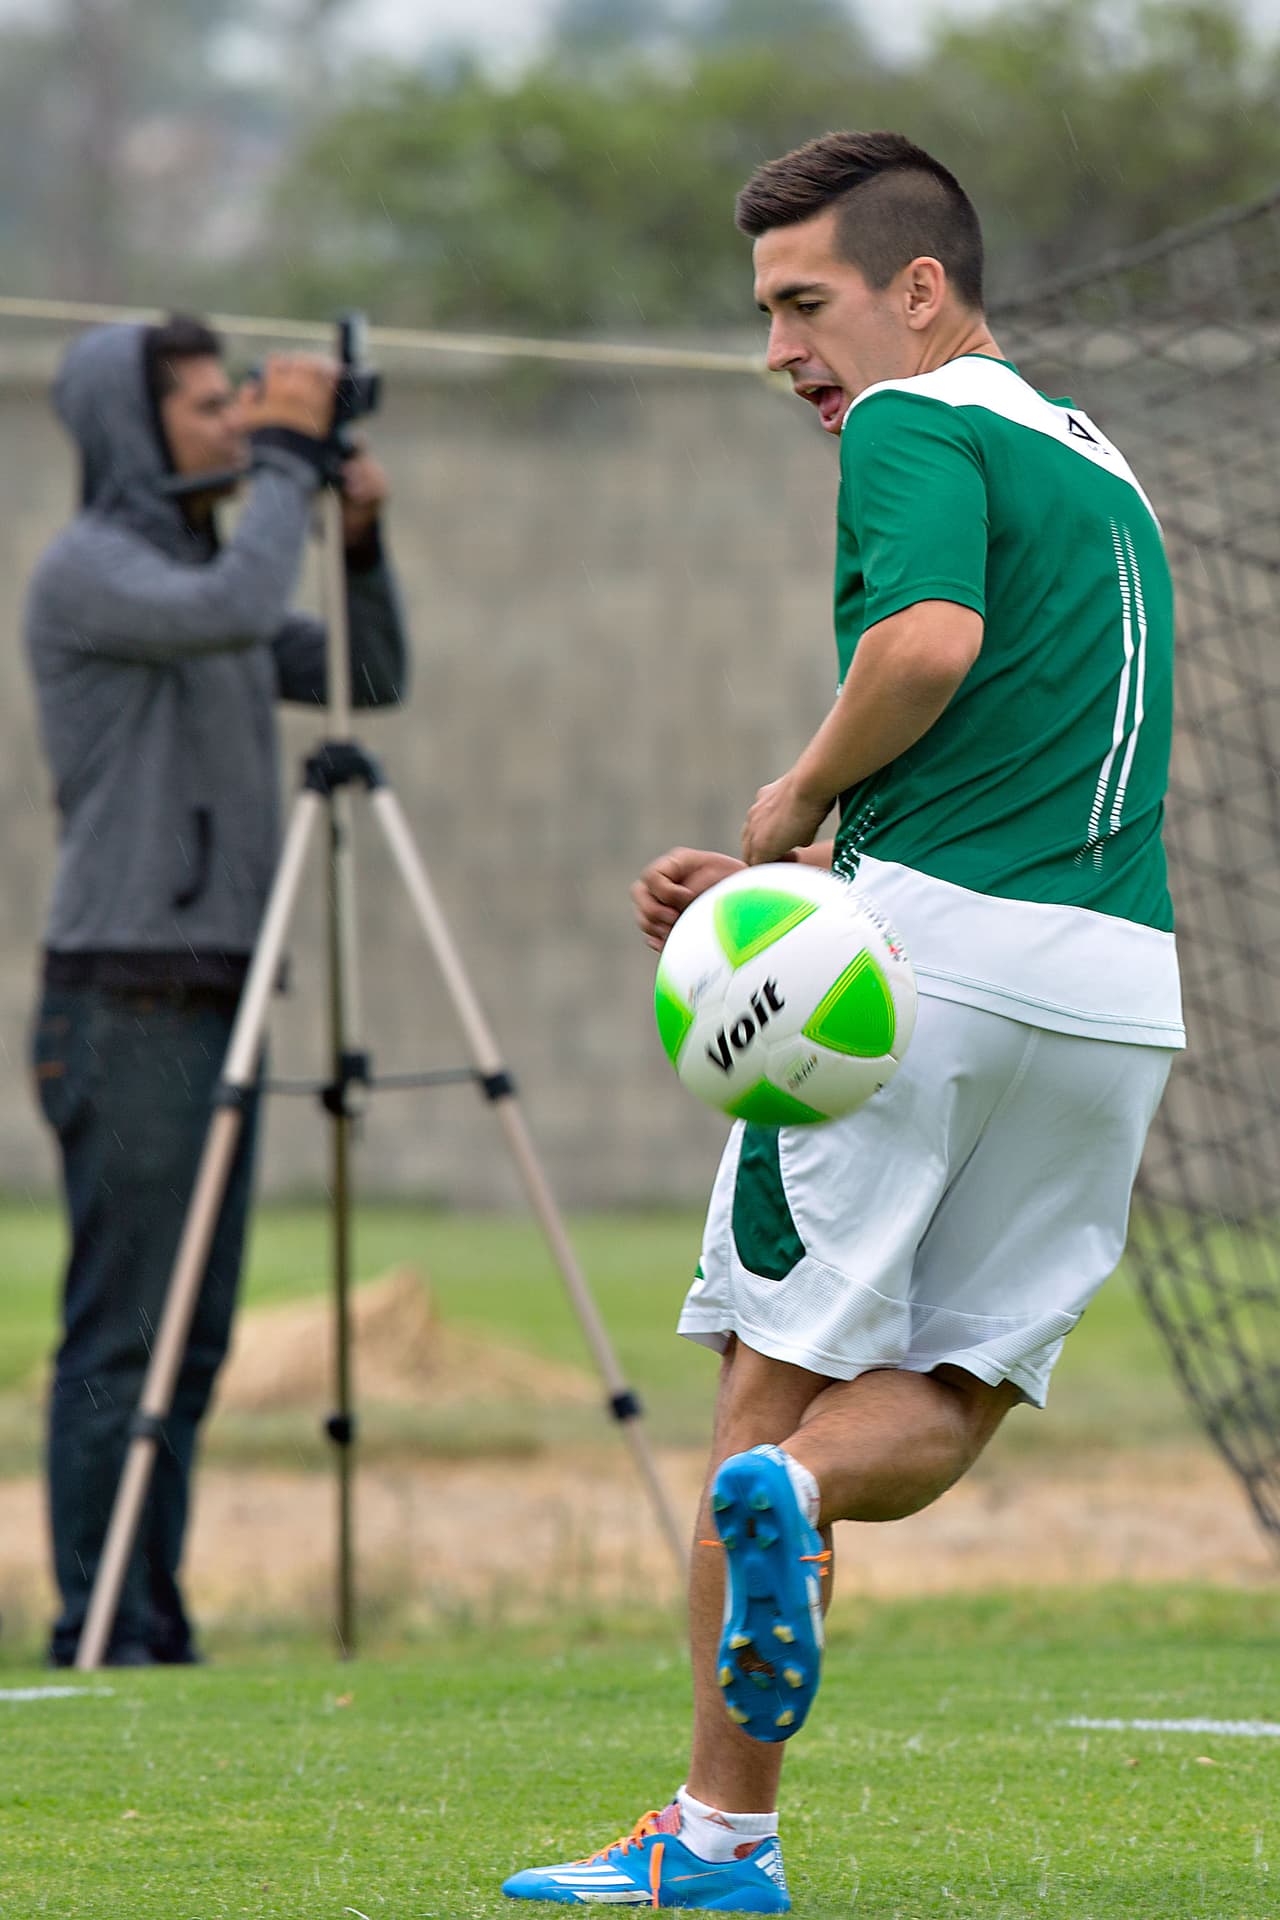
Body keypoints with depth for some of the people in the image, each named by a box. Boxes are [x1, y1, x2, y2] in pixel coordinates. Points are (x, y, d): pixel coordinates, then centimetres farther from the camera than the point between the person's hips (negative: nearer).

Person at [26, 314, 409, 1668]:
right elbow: (238, 613, -27)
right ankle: (96, 1638, -5)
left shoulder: (203, 565, 18)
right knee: (120, 1335, -8)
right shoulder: (86, 570, -9)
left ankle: (155, 1632, 12)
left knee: (192, 1339, 8)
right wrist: (286, 466, -17)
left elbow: (372, 679, 19)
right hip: (125, 1001, -9)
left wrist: (360, 542, 4)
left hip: (213, 998, 9)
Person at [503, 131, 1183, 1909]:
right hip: (1119, 989, 7)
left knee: (777, 1377, 2)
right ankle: (802, 1488, -24)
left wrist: (799, 797, -6)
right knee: (945, 1409, 11)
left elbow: (929, 640, -23)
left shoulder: (915, 424, -3)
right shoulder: (1103, 466, 24)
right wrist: (767, 874, 21)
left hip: (930, 952, -7)